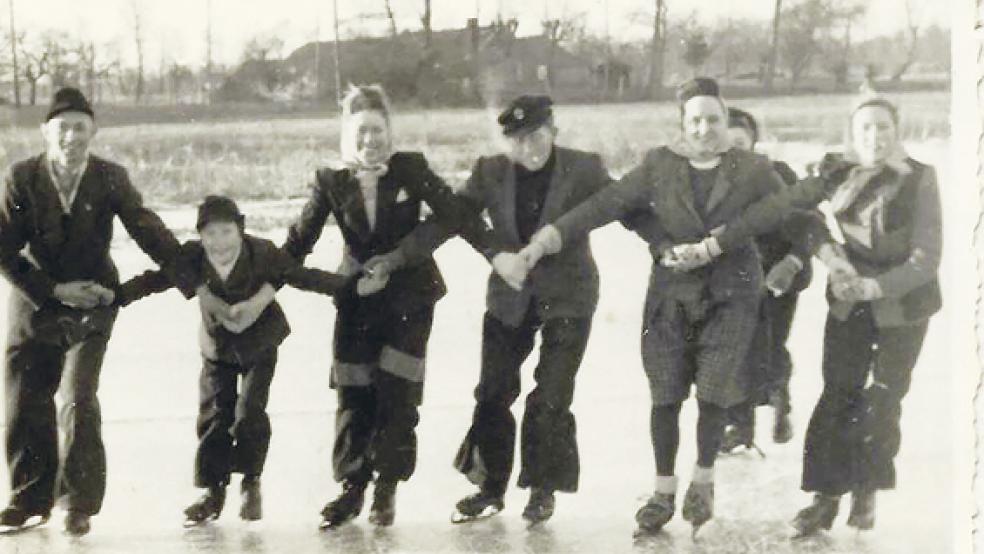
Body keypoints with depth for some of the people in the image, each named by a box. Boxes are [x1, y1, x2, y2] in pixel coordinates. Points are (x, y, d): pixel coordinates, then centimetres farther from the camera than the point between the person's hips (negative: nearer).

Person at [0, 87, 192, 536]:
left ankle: (79, 503, 2)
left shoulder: (110, 178, -7)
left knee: (79, 400, -12)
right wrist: (54, 290, -14)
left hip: (91, 302, -1)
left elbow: (149, 233, -5)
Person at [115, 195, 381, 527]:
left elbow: (305, 277, -21)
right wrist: (113, 296, -13)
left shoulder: (262, 254, -24)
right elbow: (153, 280, -9)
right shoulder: (191, 259, -19)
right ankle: (213, 490, 14)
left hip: (260, 343, -2)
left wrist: (353, 287, -28)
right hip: (218, 346, 2)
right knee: (214, 415, 2)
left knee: (250, 411, -11)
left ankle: (251, 482, 8)